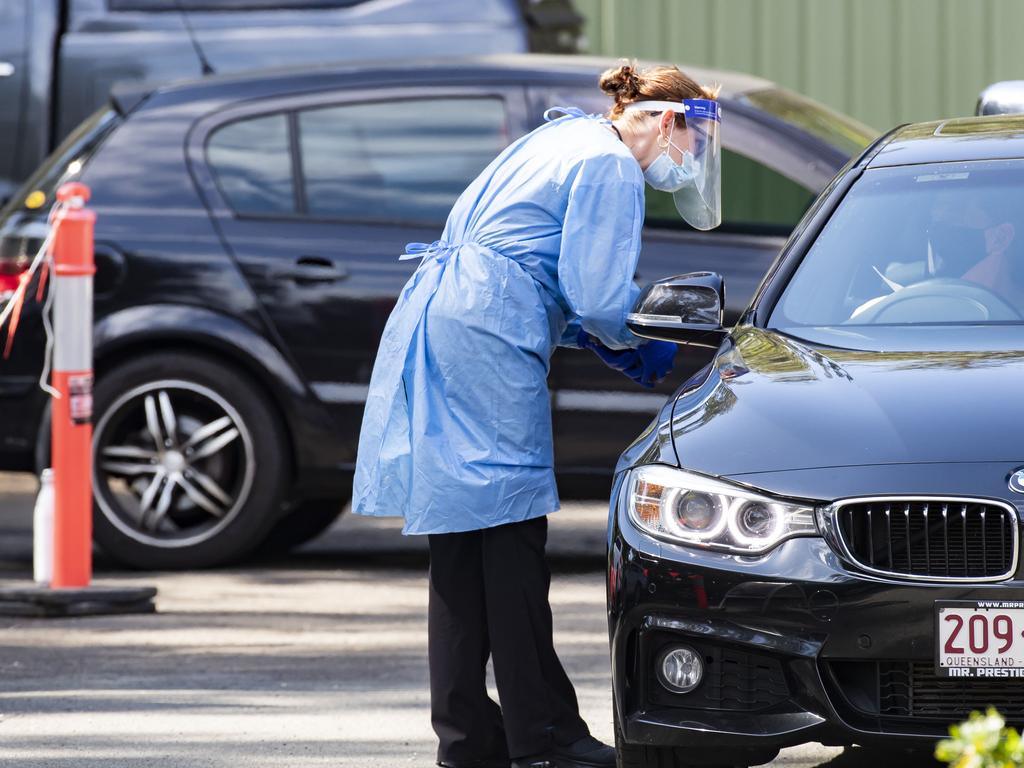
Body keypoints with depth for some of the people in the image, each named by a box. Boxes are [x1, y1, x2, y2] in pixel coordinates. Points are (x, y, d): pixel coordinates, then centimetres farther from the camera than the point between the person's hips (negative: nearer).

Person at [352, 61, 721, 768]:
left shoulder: (560, 141, 26)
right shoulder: (613, 167, -6)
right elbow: (597, 297, -11)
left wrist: (613, 347, 22)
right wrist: (643, 349, 8)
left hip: (436, 314, 10)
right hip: (487, 337, -10)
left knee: (461, 530, 10)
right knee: (510, 528, -6)